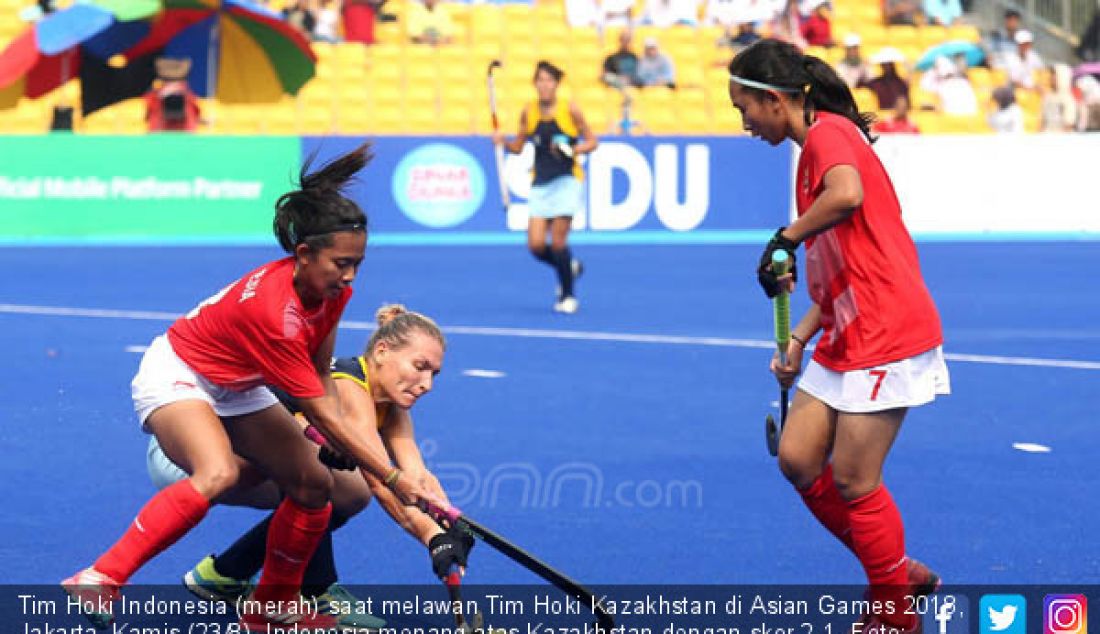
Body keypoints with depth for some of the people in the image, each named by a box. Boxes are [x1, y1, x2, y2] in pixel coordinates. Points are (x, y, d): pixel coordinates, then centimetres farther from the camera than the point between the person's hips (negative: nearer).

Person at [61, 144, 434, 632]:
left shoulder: (334, 289, -13)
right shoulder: (272, 309, -37)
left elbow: (321, 381, 1)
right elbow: (323, 415, -31)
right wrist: (393, 479, -28)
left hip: (237, 391, 9)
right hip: (177, 375, -9)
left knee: (314, 485, -3)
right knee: (219, 474, -36)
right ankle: (99, 580, -33)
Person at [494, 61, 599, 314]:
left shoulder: (570, 110, -6)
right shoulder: (528, 113, 4)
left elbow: (591, 142, 0)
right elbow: (518, 146, 13)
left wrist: (572, 150, -19)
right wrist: (503, 142, -8)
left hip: (567, 181, -4)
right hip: (540, 184, 4)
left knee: (557, 242, -11)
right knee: (536, 245, -5)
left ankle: (567, 296, 9)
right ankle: (570, 267, 26)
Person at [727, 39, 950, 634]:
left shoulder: (829, 132, -12)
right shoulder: (815, 149, 18)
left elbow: (847, 195, -37)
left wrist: (785, 238, -21)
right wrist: (798, 339, 14)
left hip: (886, 337, -10)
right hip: (844, 340, 10)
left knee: (853, 481, -3)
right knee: (797, 459, 6)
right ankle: (896, 571, 19)